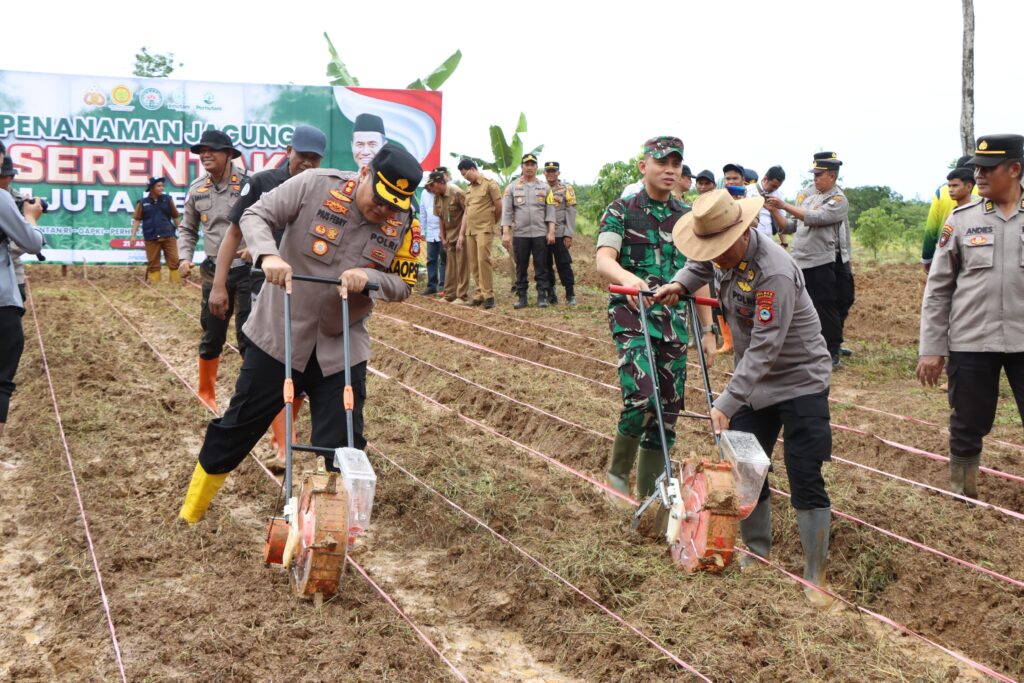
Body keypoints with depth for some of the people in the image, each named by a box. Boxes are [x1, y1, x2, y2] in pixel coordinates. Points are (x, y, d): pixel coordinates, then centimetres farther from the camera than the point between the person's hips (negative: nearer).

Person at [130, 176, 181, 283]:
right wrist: (133, 235, -5)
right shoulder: (143, 203, 3)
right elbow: (137, 219, 3)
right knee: (153, 264, 4)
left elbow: (176, 217, 10)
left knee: (174, 261, -4)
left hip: (168, 236, 0)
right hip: (151, 238, 0)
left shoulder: (167, 199, 5)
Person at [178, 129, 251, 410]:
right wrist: (184, 258, 5)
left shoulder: (247, 185, -9)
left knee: (249, 337, -2)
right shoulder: (197, 189, 6)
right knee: (212, 336, 13)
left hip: (246, 270, -4)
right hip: (214, 271, 4)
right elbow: (187, 229, 18)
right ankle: (206, 392, 28)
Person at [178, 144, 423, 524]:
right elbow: (256, 215, -12)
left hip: (341, 348, 2)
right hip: (278, 335, -1)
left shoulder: (404, 223, -6)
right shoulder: (315, 185, -15)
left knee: (344, 446, 1)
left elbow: (404, 285, -1)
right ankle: (190, 514, 28)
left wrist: (370, 277, -22)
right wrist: (268, 255, -32)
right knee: (238, 428, 10)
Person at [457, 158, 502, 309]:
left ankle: (488, 295, -10)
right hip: (469, 231, 7)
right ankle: (478, 295, 10)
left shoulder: (489, 184, -5)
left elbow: (499, 207, -4)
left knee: (483, 260, -14)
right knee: (474, 264, 5)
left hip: (484, 230, -7)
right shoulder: (469, 188, 17)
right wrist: (461, 234, 13)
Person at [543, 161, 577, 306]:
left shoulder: (566, 189, 1)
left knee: (564, 265, -2)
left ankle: (570, 295, 3)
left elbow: (571, 213, -3)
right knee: (546, 265, 7)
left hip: (560, 234, -4)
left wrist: (569, 235, -10)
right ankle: (551, 294, 15)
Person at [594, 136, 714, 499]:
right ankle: (618, 471, 1)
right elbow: (603, 261, -17)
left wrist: (707, 330, 9)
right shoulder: (621, 210, -2)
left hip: (674, 319, 5)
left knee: (668, 408, 5)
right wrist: (629, 277, -39)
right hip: (631, 314, -5)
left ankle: (649, 493, 17)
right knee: (641, 395, -24)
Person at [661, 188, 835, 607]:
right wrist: (681, 282, 2)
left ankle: (815, 580, 4)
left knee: (805, 481, -6)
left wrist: (728, 403, -35)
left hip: (799, 381, -8)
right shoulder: (725, 253, -5)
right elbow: (702, 264, 23)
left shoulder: (774, 273, -31)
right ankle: (757, 556, 29)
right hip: (754, 383, 8)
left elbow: (764, 349, -32)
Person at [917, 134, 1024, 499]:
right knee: (968, 426, 11)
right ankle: (962, 494, 27)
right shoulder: (961, 219, 1)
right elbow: (938, 288, 3)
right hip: (971, 343, 0)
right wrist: (931, 348, -1)